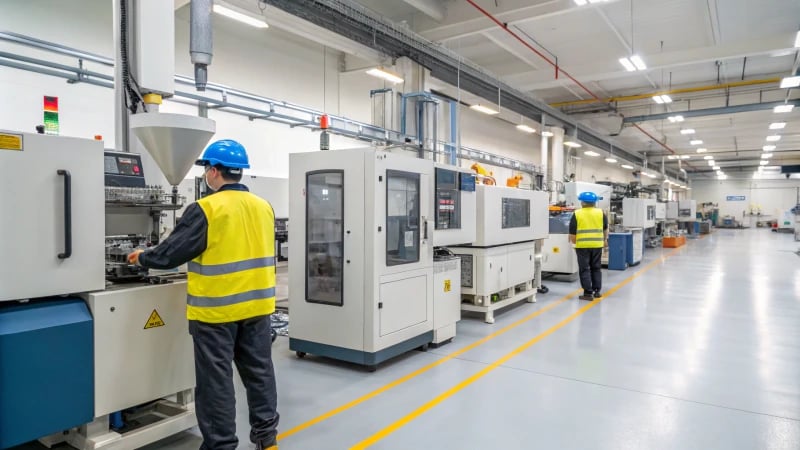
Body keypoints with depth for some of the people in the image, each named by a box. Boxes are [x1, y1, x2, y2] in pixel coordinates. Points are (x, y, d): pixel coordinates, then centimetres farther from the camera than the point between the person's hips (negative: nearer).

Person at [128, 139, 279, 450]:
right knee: (259, 370, 16)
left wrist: (142, 258, 9)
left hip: (217, 309, -6)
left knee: (216, 379, 7)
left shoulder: (207, 210, -15)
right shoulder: (264, 208, 4)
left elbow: (170, 254, -10)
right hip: (257, 305, 6)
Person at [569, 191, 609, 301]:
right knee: (596, 268, 16)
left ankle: (588, 293, 2)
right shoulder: (601, 213, 6)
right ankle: (597, 291, 22)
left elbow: (572, 233, -2)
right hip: (597, 245, 3)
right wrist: (605, 240, 34)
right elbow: (605, 229, 19)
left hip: (583, 245, -3)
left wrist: (574, 242, 14)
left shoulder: (577, 214, -3)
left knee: (584, 269, 2)